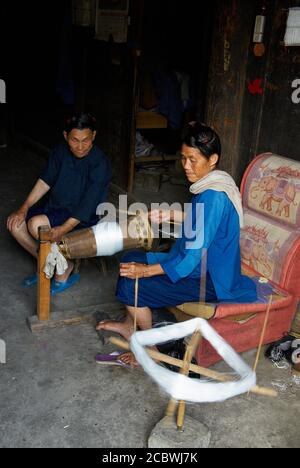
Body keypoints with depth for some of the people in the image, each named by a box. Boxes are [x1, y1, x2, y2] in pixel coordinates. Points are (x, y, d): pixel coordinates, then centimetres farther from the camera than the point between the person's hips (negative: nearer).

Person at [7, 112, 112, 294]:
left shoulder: (100, 163, -21)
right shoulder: (61, 152, -2)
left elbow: (88, 204, -25)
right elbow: (45, 181, 3)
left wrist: (63, 229, -32)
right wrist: (24, 208, -7)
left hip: (83, 217, -7)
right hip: (56, 207, 7)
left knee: (36, 225, -28)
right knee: (16, 224, -9)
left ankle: (66, 268, -5)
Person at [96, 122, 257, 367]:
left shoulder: (213, 197, -27)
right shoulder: (213, 184, 3)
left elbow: (194, 255, -28)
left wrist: (147, 270, -24)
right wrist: (172, 215, 11)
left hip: (209, 281, -10)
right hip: (204, 265, 10)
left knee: (131, 284, -16)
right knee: (131, 259, 11)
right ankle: (131, 325, 27)